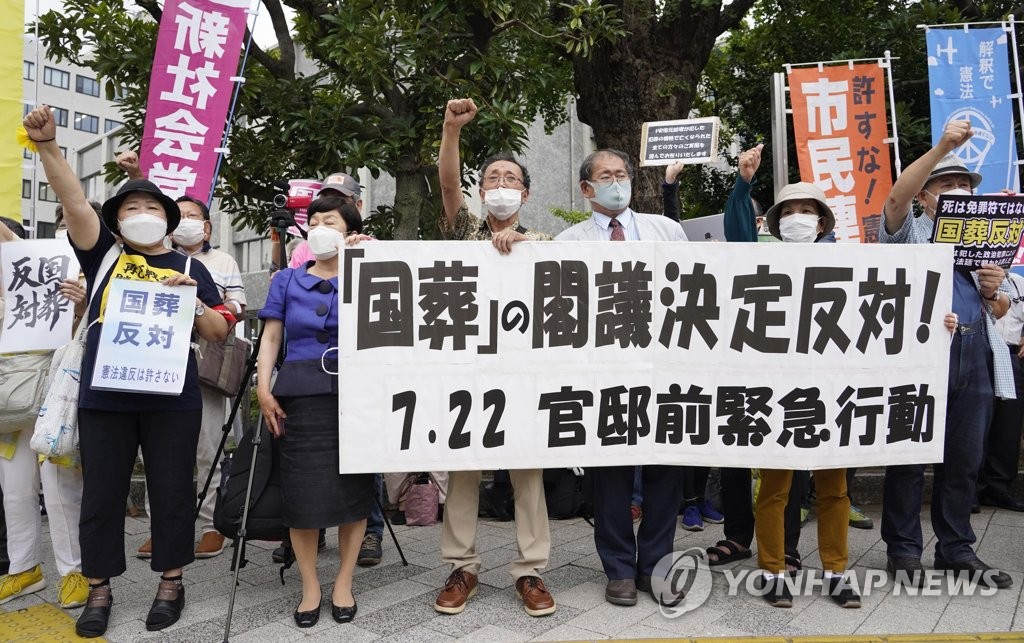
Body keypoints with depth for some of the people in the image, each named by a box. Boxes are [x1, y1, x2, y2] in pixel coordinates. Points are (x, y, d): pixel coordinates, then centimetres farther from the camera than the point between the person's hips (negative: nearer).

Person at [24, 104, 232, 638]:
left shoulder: (189, 268, 9)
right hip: (104, 397, 1)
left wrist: (191, 299, -12)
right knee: (101, 494, 9)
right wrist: (47, 144, -15)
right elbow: (74, 202, -4)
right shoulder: (102, 255, 10)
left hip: (172, 398, 0)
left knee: (171, 492, 8)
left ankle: (171, 583, 23)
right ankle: (98, 590, 26)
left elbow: (220, 332, 5)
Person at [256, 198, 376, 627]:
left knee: (353, 488, 2)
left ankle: (343, 583, 16)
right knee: (303, 490, -1)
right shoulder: (286, 280, 13)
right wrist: (263, 387, -5)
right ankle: (310, 587, 14)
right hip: (302, 393, 1)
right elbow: (271, 337, 7)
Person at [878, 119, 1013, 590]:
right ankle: (903, 549, 8)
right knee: (909, 455, -1)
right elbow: (895, 197, -12)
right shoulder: (909, 235, 10)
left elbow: (1000, 311, 24)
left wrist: (994, 292, 1)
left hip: (976, 358, 5)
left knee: (965, 458, 8)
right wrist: (941, 147, -19)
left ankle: (956, 548, 20)